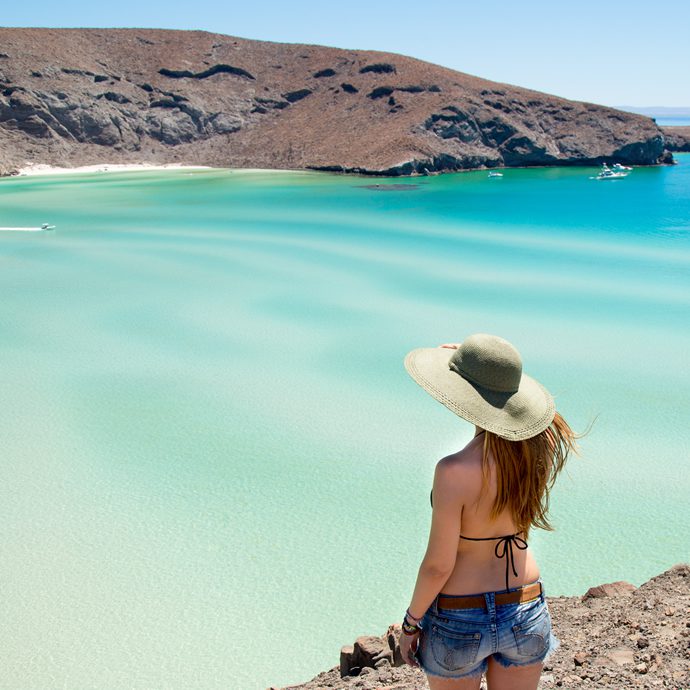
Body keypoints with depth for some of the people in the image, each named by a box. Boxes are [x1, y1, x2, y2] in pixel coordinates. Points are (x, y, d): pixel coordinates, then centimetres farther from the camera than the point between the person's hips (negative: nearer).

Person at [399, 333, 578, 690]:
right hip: (526, 612, 5)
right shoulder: (538, 448, -12)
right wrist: (471, 362, 7)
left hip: (460, 622, -5)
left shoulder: (455, 471, -27)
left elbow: (438, 565, -20)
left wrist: (410, 623, -5)